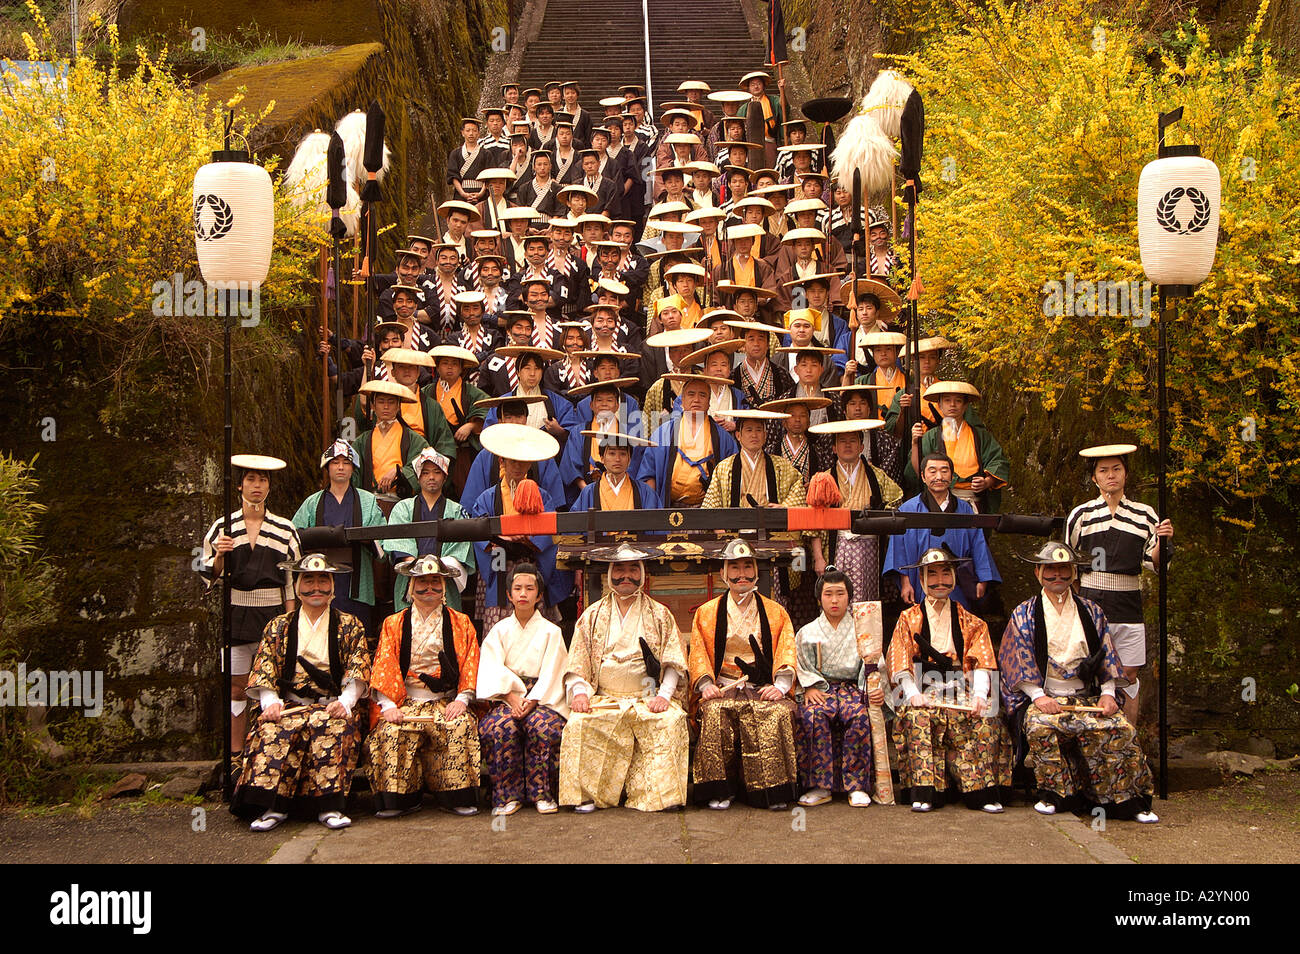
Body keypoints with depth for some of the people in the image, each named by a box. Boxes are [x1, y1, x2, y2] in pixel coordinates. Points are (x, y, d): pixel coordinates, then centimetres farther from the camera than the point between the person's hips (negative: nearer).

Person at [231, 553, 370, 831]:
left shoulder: (349, 626, 14)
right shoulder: (279, 627, 18)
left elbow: (358, 671, 3)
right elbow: (263, 669, 8)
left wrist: (345, 702, -15)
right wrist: (270, 702, -12)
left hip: (332, 705, -1)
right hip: (290, 704, 1)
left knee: (335, 726, -35)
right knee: (273, 729, -32)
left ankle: (329, 807, -33)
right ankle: (273, 806, -32)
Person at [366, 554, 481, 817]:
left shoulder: (461, 623, 15)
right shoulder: (393, 624, 15)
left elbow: (470, 665, 5)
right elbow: (384, 667, 4)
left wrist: (461, 700, -11)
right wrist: (388, 705, -11)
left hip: (446, 703, 0)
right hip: (405, 703, 0)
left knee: (460, 727, -32)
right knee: (390, 731, -31)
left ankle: (458, 798, -21)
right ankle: (399, 799, -19)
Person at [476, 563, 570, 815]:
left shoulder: (551, 631, 10)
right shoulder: (499, 631, 13)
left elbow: (551, 672, -1)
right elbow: (493, 669, 0)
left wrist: (532, 701, -17)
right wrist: (512, 697, -17)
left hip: (542, 698, -1)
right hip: (506, 696, 1)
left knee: (542, 725, -34)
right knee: (500, 726, -32)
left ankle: (541, 793, -20)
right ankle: (508, 795, -23)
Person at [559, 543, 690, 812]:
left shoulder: (660, 615, 13)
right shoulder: (592, 615, 15)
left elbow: (673, 662, 5)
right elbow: (577, 663, 10)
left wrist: (664, 694, -11)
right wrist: (580, 693, -9)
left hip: (648, 698, -1)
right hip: (603, 698, 1)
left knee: (671, 722, -31)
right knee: (578, 723, -29)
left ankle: (659, 794, -23)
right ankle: (585, 795, -22)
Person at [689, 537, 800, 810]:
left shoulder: (775, 612, 17)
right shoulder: (706, 613, 17)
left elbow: (787, 652, 5)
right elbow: (698, 655, 8)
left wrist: (779, 685, -13)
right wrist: (706, 684, -11)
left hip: (764, 689, 0)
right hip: (723, 689, 0)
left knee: (779, 713, -33)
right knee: (715, 713, -34)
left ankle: (773, 790, -25)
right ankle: (720, 790, -25)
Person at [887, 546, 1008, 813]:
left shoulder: (970, 622, 16)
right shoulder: (909, 619, 13)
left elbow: (982, 663, 4)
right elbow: (900, 665, 2)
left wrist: (979, 696, -15)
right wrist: (912, 694, -17)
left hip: (961, 693, 1)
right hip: (923, 692, -1)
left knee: (986, 719, -30)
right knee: (917, 716, -35)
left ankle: (982, 791, -28)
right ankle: (923, 793, -35)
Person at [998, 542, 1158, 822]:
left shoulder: (1091, 612, 16)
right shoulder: (1024, 614, 9)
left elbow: (1107, 657, 13)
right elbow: (1020, 662, 1)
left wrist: (1108, 693, -3)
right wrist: (1038, 696, -13)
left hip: (1089, 697, 2)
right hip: (1045, 697, -2)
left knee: (1120, 729, -25)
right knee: (1040, 726, -34)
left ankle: (1127, 799, -14)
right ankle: (1053, 794, -20)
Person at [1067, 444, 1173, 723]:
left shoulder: (1145, 515, 8)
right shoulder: (1081, 515, 5)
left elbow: (1153, 563, 7)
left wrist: (1163, 541, -11)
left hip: (1129, 605, 1)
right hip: (1090, 602, -1)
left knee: (1129, 676, 5)